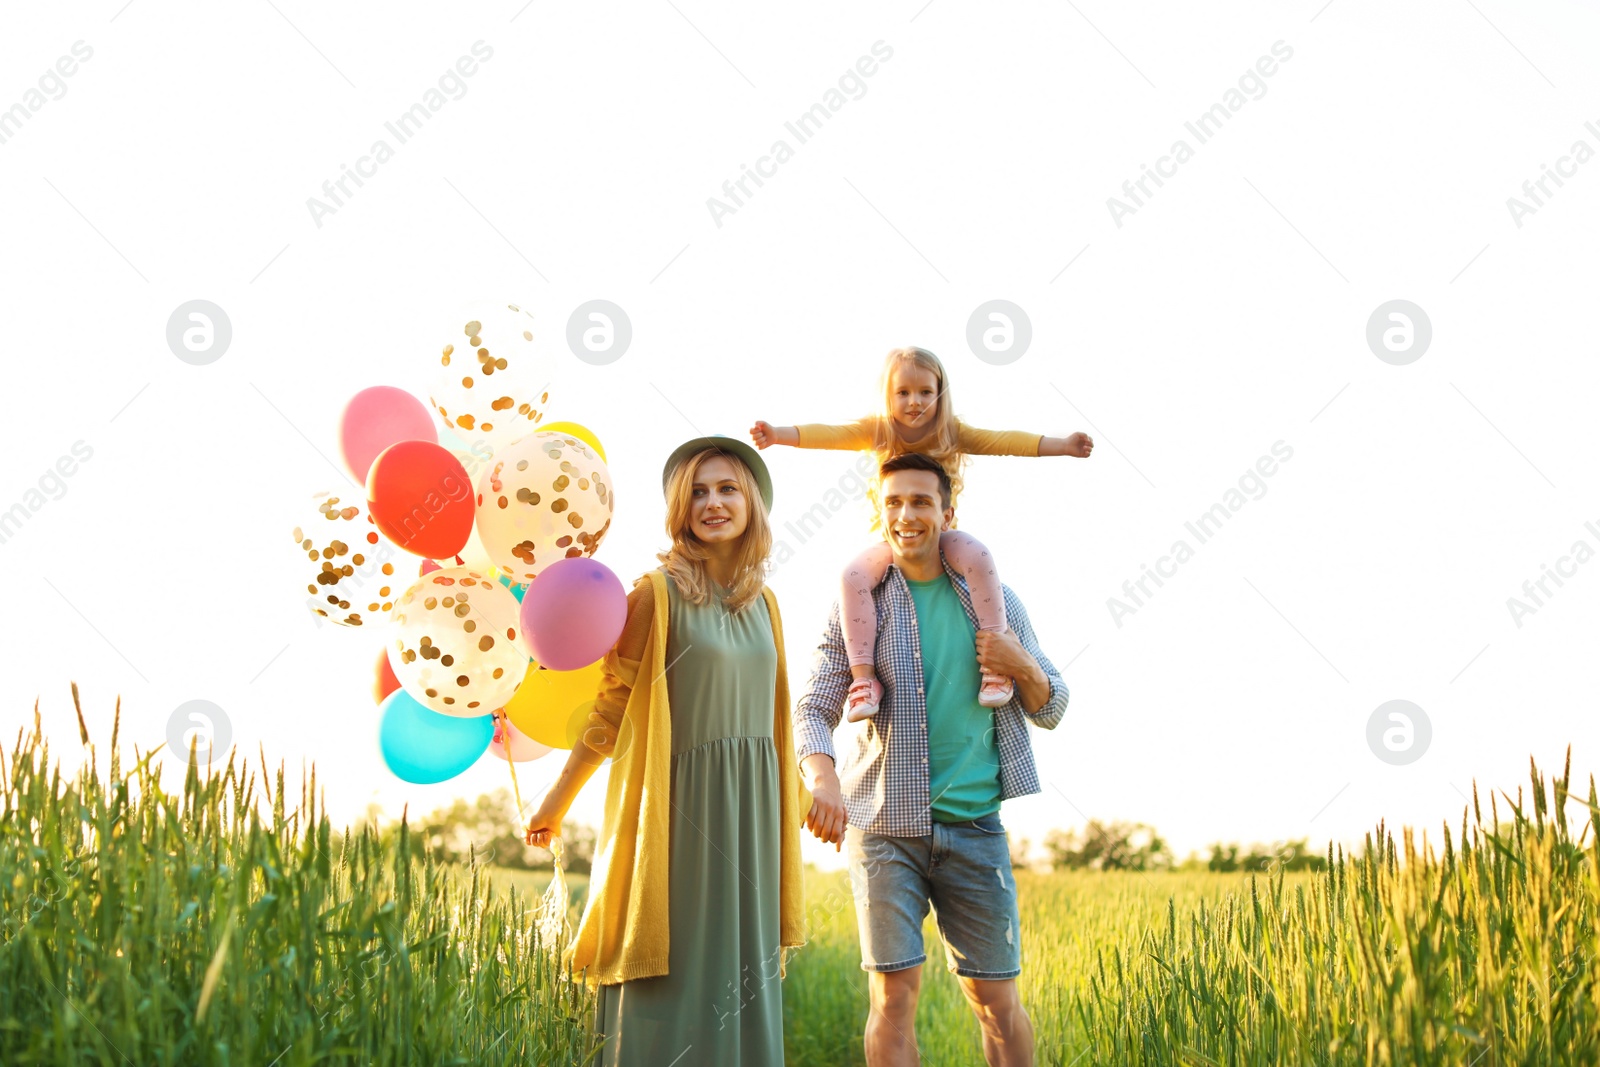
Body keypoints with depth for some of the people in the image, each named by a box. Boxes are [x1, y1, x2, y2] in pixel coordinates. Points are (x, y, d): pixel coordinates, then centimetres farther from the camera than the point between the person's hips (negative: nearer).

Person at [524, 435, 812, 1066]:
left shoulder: (763, 603, 9)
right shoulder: (658, 593, -9)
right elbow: (614, 708, -5)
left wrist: (803, 799, 26)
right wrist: (556, 802, -2)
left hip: (752, 809, 6)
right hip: (679, 806, -6)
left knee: (742, 976, 11)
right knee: (676, 982, 0)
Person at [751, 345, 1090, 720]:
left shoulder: (950, 432, -2)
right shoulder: (877, 429, -4)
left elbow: (1000, 441, -9)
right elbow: (831, 435, -17)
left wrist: (1060, 445, -19)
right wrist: (779, 434, -33)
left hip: (941, 536, 0)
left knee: (979, 557, -30)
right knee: (853, 576, -26)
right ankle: (863, 678, -21)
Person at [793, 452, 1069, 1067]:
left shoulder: (993, 598, 8)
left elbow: (1050, 712, 13)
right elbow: (813, 710, -4)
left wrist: (1023, 668, -9)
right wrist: (822, 777, -25)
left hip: (974, 822, 2)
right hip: (883, 822, -1)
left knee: (996, 997, 6)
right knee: (894, 994, -3)